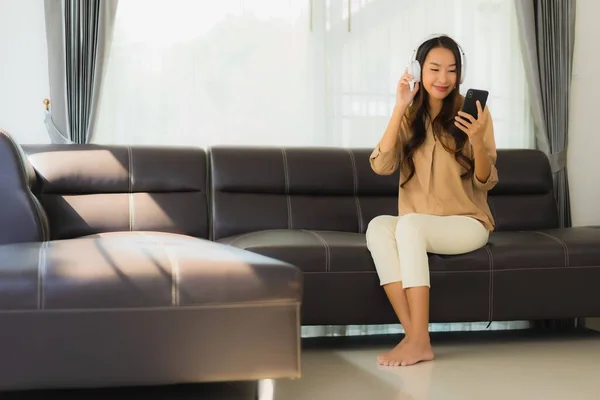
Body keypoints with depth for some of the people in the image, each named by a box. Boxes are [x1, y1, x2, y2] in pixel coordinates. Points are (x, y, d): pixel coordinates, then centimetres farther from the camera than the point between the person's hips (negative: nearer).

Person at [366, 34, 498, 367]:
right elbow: (381, 166, -10)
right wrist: (399, 109, -16)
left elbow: (486, 182, -6)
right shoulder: (409, 117, 6)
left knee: (409, 224, -33)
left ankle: (420, 340, -31)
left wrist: (477, 140, -25)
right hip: (418, 227, 3)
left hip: (467, 223, -3)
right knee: (378, 226, -28)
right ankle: (413, 335, -31)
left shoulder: (472, 112, -3)